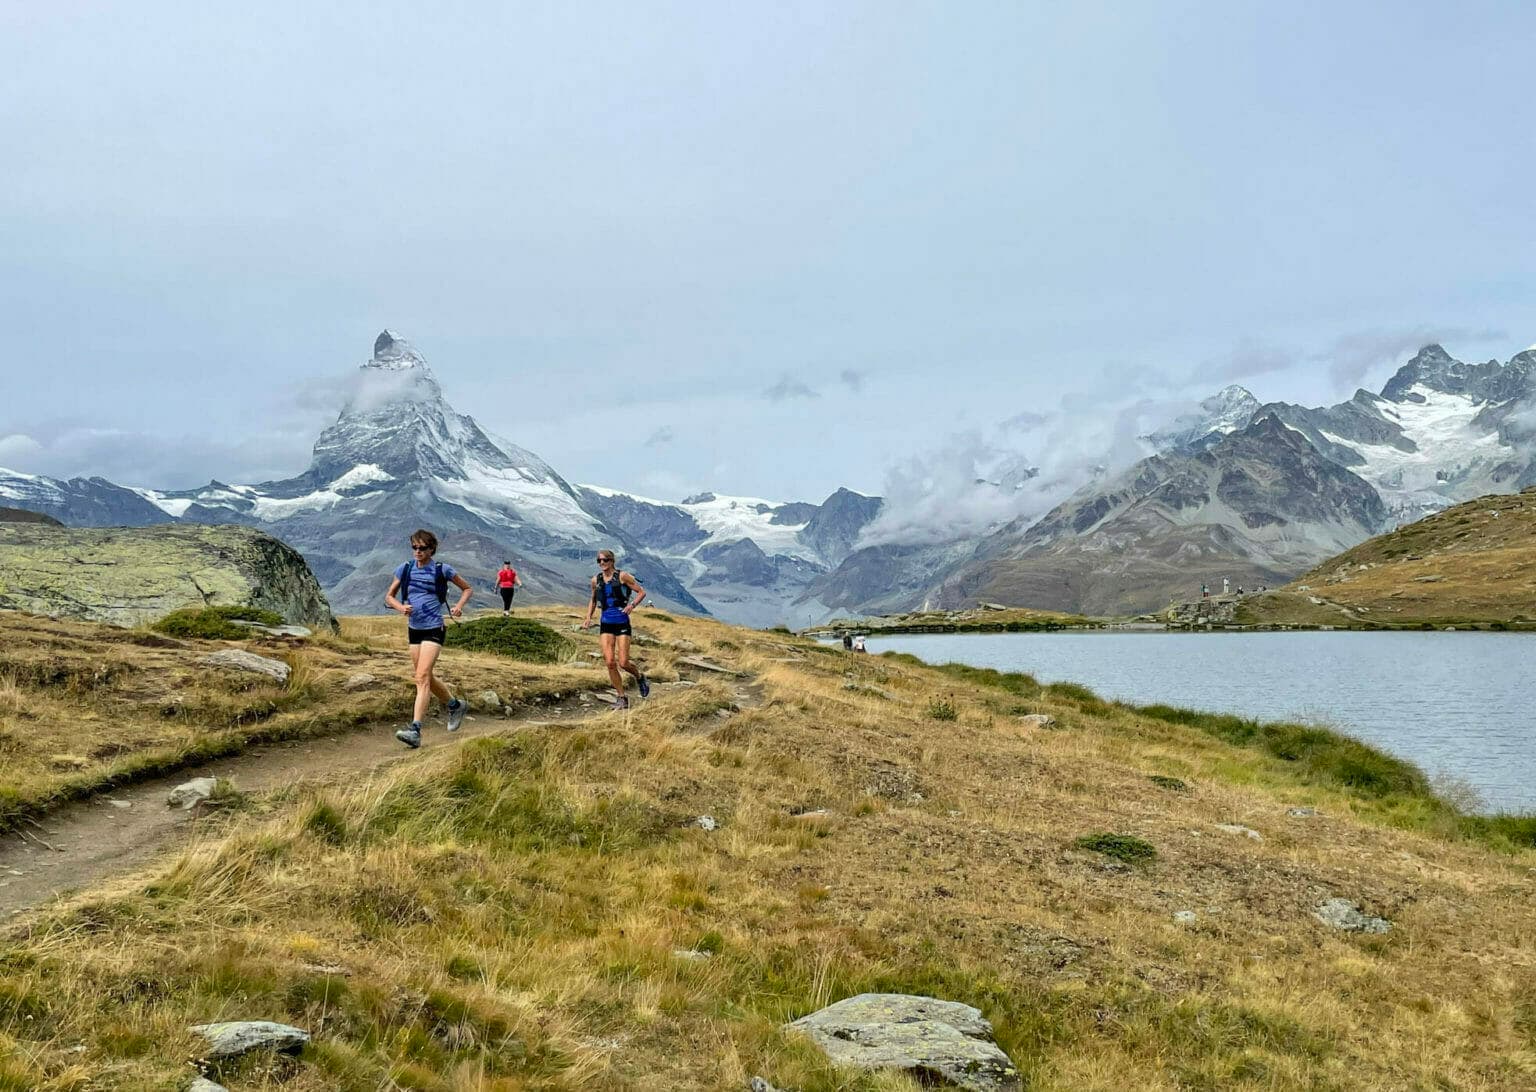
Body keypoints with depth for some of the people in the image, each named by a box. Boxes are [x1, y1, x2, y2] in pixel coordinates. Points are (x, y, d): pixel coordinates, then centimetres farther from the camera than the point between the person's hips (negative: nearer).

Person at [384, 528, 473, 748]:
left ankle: (415, 730, -21)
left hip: (434, 629, -5)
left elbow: (466, 588, 9)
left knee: (422, 677, -16)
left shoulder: (442, 570, -5)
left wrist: (459, 605, -10)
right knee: (424, 677, 15)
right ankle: (455, 705, 40)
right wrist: (400, 607, -12)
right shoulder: (405, 569, 3)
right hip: (414, 629, 6)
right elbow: (389, 596, 9)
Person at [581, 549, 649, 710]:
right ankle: (622, 699, 6)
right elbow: (593, 601, 23)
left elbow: (641, 592, 0)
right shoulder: (596, 580, 7)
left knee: (623, 663, -7)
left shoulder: (622, 576, -5)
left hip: (622, 623, -4)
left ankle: (640, 678, 27)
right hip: (606, 624, 4)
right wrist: (588, 618, 10)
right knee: (610, 662, -6)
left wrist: (632, 605, -17)